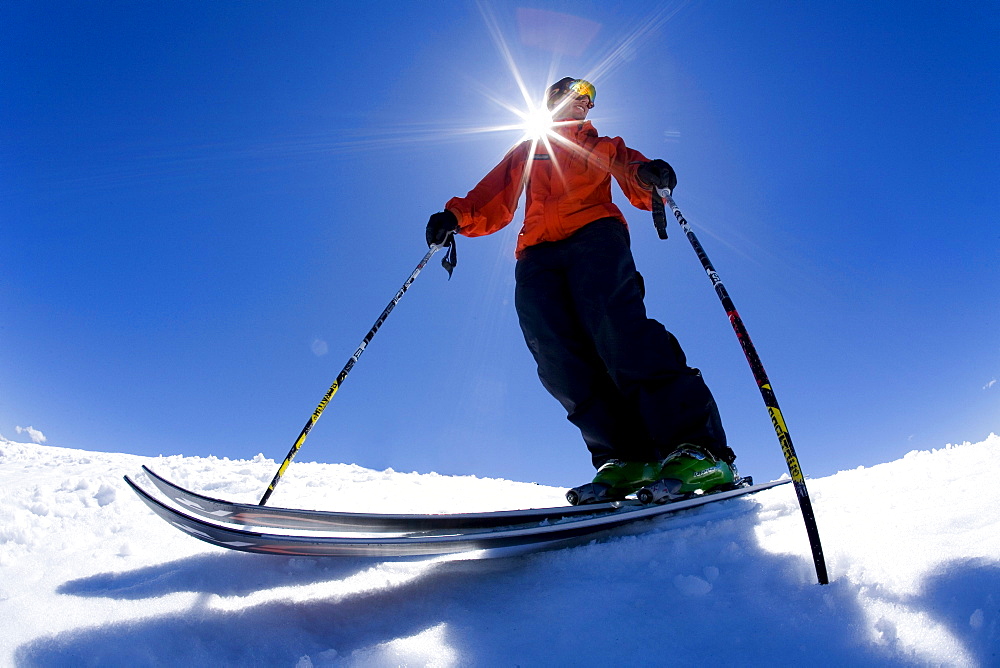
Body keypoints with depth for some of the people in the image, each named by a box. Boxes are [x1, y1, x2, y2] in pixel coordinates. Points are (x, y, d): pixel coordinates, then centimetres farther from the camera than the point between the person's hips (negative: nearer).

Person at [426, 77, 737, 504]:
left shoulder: (604, 147, 32)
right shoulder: (525, 152, 35)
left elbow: (640, 189, 14)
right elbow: (493, 203, 22)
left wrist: (650, 177, -11)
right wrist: (458, 217, 1)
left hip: (594, 233, -2)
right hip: (537, 254, 2)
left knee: (612, 322, -31)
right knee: (557, 355, -24)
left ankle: (695, 448, -39)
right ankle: (625, 459, -32)